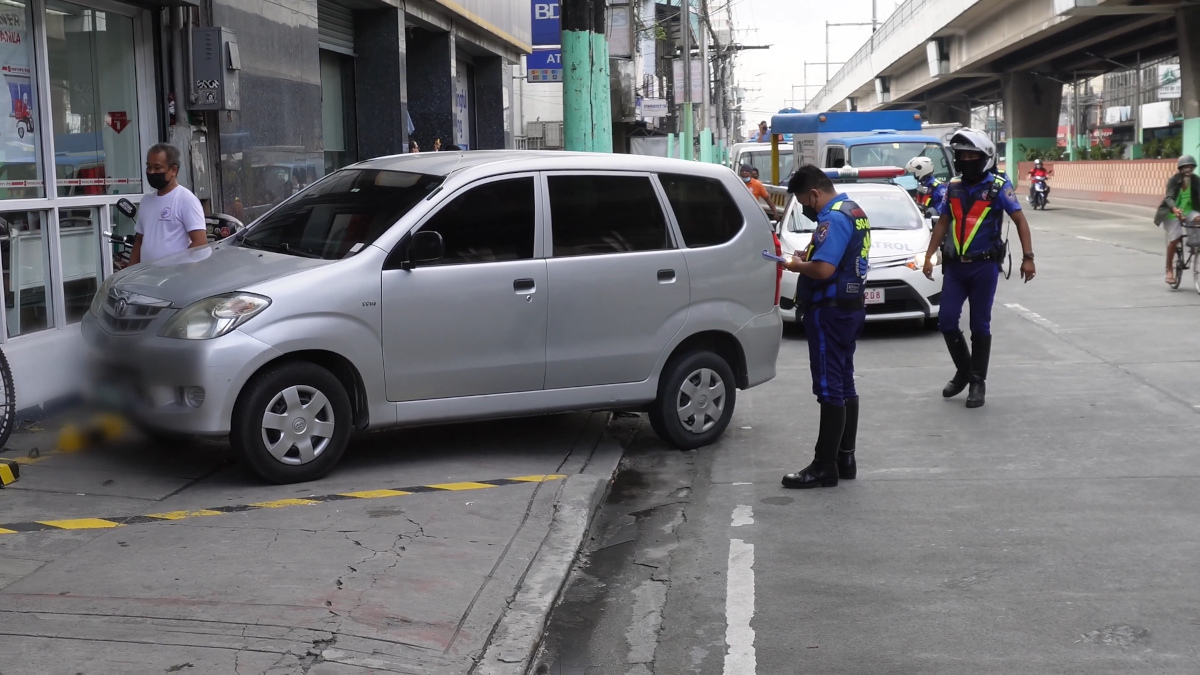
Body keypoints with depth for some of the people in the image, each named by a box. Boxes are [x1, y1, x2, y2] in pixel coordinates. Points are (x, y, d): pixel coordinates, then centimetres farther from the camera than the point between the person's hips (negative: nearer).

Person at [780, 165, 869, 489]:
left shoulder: (833, 218, -19)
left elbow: (823, 269, -29)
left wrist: (798, 266, -10)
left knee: (830, 389, -6)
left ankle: (825, 466, -2)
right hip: (850, 307, 11)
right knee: (845, 386, 14)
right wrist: (810, 255, 10)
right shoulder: (854, 211, 13)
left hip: (830, 312, -11)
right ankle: (845, 458, 22)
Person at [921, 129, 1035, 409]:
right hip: (954, 266, 4)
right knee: (946, 322, 1)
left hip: (984, 266, -4)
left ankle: (978, 383, 13)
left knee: (980, 326, 3)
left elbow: (1020, 220, -5)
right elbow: (943, 222, 16)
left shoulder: (998, 186, -6)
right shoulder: (954, 187, 8)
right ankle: (964, 370, 23)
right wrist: (929, 256, 11)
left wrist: (1028, 257, -11)